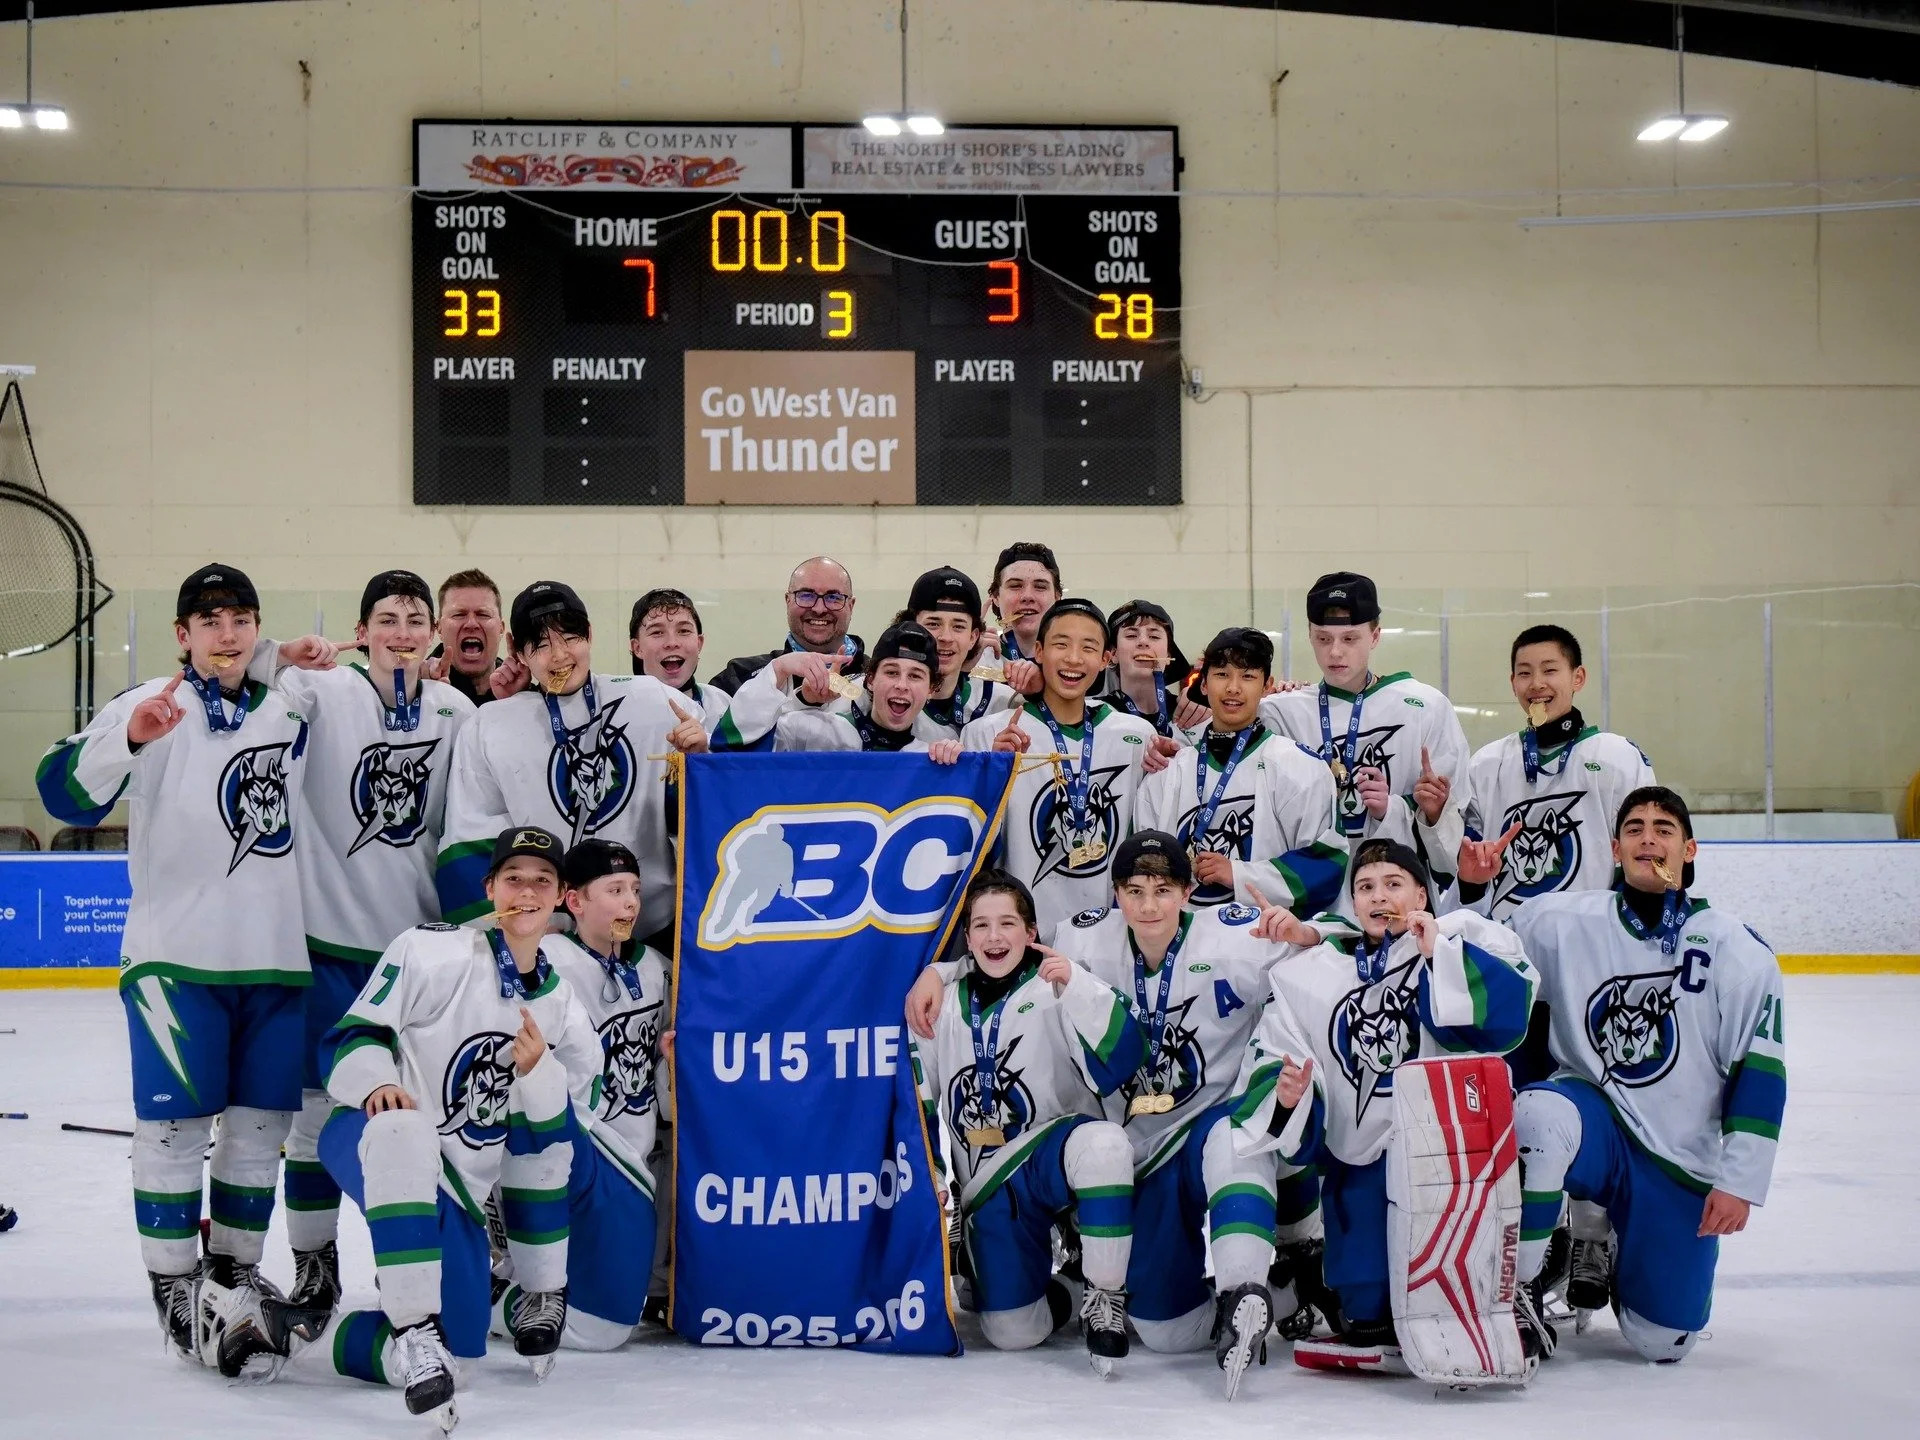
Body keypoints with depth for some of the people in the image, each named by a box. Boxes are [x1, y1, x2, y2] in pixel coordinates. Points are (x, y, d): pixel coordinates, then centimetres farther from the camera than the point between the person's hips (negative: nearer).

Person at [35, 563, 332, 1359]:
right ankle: (174, 1285, 11)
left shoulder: (290, 713, 10)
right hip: (176, 956, -5)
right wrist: (129, 736, -36)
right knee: (177, 1122, -1)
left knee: (261, 1121, 10)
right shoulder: (150, 707, -5)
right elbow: (66, 791, -16)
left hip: (276, 958, 5)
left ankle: (236, 1267, 26)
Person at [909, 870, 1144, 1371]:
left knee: (1102, 1144, -41)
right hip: (990, 1187, 4)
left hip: (1055, 1156, -4)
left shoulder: (1053, 988, -5)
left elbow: (1118, 1064, -21)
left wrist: (1076, 986, -28)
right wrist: (928, 1169, 13)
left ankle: (1105, 1293, -25)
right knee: (1012, 1331, -9)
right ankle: (1065, 1291, 26)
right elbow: (921, 1100, 19)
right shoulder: (945, 1007, 9)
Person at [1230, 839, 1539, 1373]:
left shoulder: (1465, 939, 3)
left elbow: (1507, 1015, -16)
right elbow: (1268, 1063, 6)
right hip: (1361, 1163, 2)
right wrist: (1285, 1095, -15)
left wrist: (1438, 951, -18)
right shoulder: (1310, 974, 11)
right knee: (1369, 1308, -11)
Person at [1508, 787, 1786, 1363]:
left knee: (1663, 1341, -1)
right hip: (1592, 1117, 0)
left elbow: (1760, 1073, -6)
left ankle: (1608, 1249, 33)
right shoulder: (1562, 922, -3)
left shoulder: (1737, 950, -5)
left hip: (1682, 1163, 1)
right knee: (1538, 1116, -37)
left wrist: (1739, 1182, -10)